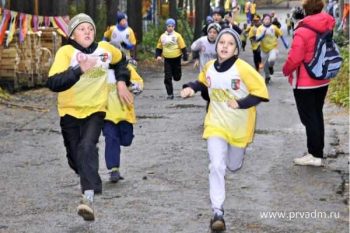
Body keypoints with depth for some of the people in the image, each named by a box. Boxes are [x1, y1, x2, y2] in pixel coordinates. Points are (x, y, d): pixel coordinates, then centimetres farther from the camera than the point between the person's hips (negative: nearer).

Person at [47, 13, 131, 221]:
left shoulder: (105, 49, -7)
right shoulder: (66, 52, -18)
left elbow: (121, 61, 18)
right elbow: (53, 83, -33)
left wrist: (122, 82, 5)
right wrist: (79, 69, -43)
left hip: (96, 109, 0)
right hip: (70, 111, 0)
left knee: (87, 147, -25)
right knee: (75, 156, 11)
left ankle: (89, 198, -33)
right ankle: (90, 180, 45)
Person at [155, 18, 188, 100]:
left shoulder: (177, 36, -5)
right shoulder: (162, 36, 4)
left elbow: (183, 47, -4)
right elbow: (159, 47, 13)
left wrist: (185, 57, -8)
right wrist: (158, 55, -2)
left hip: (176, 59, -2)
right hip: (167, 59, 2)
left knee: (176, 77, 6)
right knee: (167, 78, -4)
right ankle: (170, 94, 3)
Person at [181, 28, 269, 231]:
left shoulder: (243, 68, -21)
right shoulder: (209, 67, -7)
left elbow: (261, 92, -18)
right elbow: (203, 83, 15)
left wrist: (240, 104, -28)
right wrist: (191, 88, -5)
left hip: (239, 127, -1)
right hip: (216, 124, 2)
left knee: (233, 166, 19)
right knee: (216, 166, -14)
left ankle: (238, 149, 58)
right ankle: (218, 212, -9)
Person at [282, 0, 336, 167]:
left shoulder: (303, 31, -21)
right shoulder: (327, 28, -1)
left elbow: (294, 58, -19)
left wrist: (286, 71, -2)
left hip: (304, 82, -7)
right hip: (322, 80, 7)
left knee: (308, 117, 0)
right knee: (317, 115, 15)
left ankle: (315, 155, 1)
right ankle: (318, 152, 21)